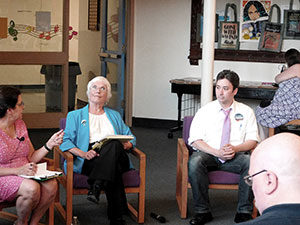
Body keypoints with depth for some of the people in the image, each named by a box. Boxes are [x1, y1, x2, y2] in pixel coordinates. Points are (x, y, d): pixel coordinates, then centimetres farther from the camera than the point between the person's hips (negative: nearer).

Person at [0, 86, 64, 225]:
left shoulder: (20, 124, 11)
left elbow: (31, 158, 11)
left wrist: (50, 144, -2)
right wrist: (18, 170, -27)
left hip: (24, 175, 7)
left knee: (51, 185, -23)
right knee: (31, 188, -34)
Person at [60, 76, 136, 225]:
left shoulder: (114, 115, 32)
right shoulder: (75, 116, 23)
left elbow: (130, 139, 26)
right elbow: (65, 141, 8)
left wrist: (126, 145, -2)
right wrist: (83, 153, -13)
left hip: (116, 156, 2)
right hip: (89, 162, -2)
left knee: (114, 145, -38)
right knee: (113, 168, -39)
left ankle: (96, 187, -45)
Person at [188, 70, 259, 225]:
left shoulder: (246, 112, 11)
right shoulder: (205, 111, 8)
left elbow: (252, 141, 5)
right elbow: (195, 140, 0)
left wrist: (235, 148, -16)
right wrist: (216, 152, -16)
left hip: (235, 157, 0)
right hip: (208, 154, 0)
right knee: (195, 162, -34)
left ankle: (244, 212, -22)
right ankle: (202, 212, -24)